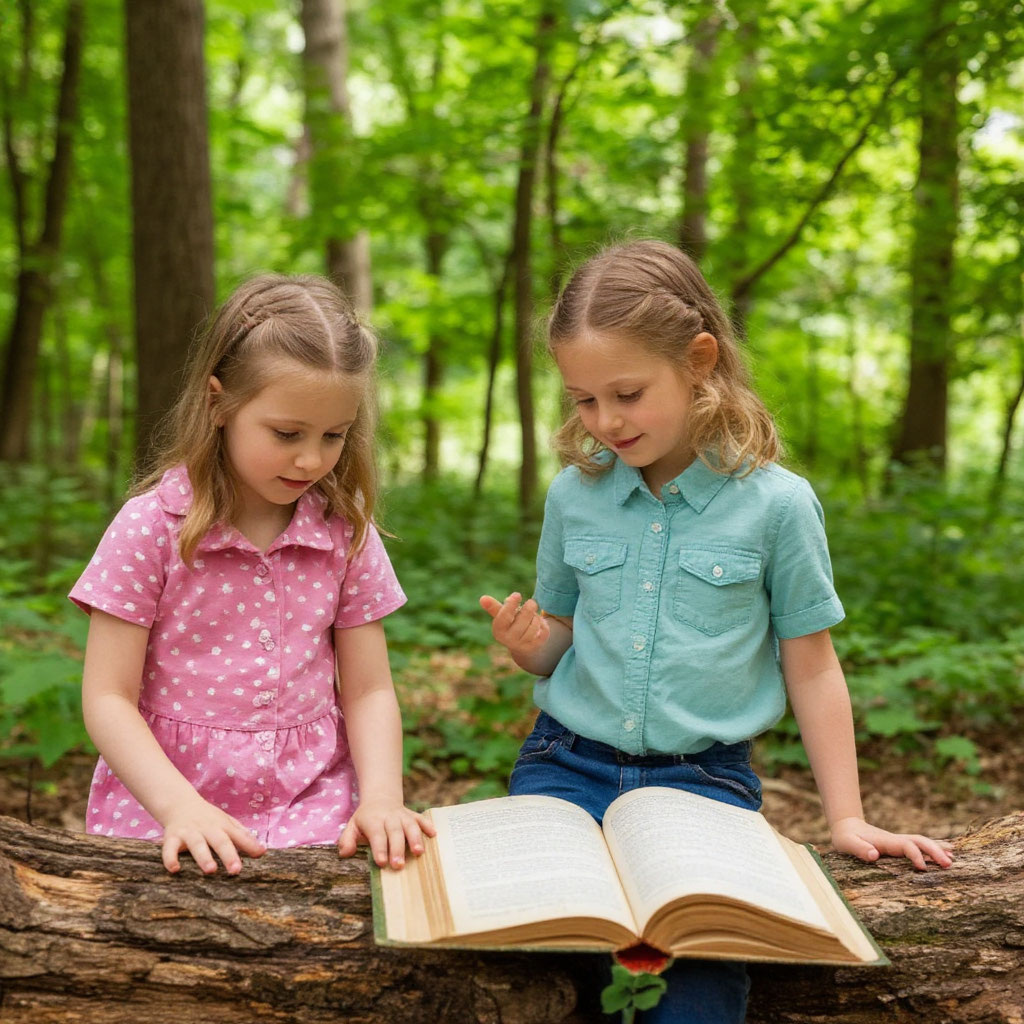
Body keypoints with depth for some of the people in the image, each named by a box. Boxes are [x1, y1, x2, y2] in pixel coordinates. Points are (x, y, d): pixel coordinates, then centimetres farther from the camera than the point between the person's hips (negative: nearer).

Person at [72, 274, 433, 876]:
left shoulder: (346, 533, 3)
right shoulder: (150, 527, -6)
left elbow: (368, 692, 5)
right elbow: (108, 698, -6)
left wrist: (381, 799, -13)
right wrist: (178, 805, -21)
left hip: (310, 809, 2)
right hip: (161, 803, -1)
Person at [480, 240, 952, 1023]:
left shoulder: (776, 503, -5)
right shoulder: (573, 495, 4)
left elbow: (811, 668, 3)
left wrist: (848, 819, 3)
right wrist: (529, 643, -8)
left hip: (704, 778, -2)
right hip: (567, 767, 3)